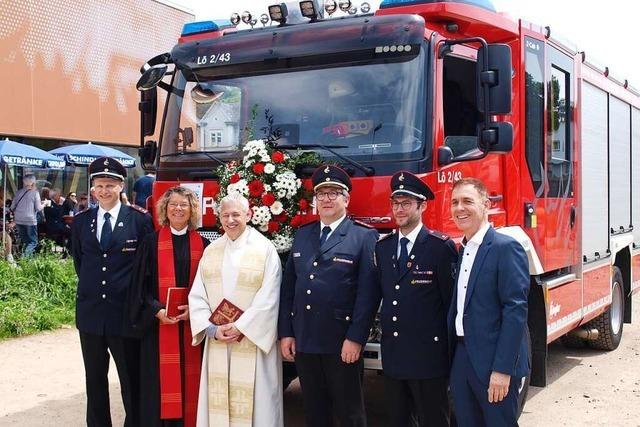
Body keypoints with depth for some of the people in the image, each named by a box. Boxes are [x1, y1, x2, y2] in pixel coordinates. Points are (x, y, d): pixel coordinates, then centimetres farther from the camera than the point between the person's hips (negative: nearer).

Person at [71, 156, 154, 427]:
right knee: (95, 378, 14)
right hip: (90, 311, 4)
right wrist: (90, 287, 13)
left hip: (125, 311, -4)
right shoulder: (80, 222, 6)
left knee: (131, 379, 6)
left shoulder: (140, 220, -6)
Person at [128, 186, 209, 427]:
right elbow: (140, 284, 0)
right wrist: (157, 311, -14)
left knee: (189, 382, 4)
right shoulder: (151, 243, 3)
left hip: (192, 324, 1)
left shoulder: (202, 245, 7)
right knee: (161, 383, -1)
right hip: (158, 324, -1)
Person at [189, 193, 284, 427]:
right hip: (216, 340, 4)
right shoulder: (211, 251, 9)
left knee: (253, 400, 0)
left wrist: (241, 327, -14)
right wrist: (212, 328, -8)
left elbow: (268, 299, -10)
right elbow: (197, 295, 5)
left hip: (253, 341, -4)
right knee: (218, 401, 7)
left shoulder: (265, 249, -4)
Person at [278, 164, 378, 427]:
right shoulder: (302, 235, 12)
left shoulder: (364, 237, -3)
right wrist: (285, 333, 5)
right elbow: (288, 287, 11)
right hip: (304, 341, 5)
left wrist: (355, 339, -15)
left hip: (342, 343, -4)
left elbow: (367, 293, -10)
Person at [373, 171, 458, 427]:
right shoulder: (383, 247, 10)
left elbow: (451, 300, -9)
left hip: (428, 356, -6)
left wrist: (450, 353, -6)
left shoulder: (441, 247, -10)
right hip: (392, 356, 6)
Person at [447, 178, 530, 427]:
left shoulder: (506, 248, -12)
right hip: (462, 358, 7)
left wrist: (503, 369, -21)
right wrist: (454, 357, 12)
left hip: (493, 362, -7)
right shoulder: (462, 251, 13)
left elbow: (516, 310, -17)